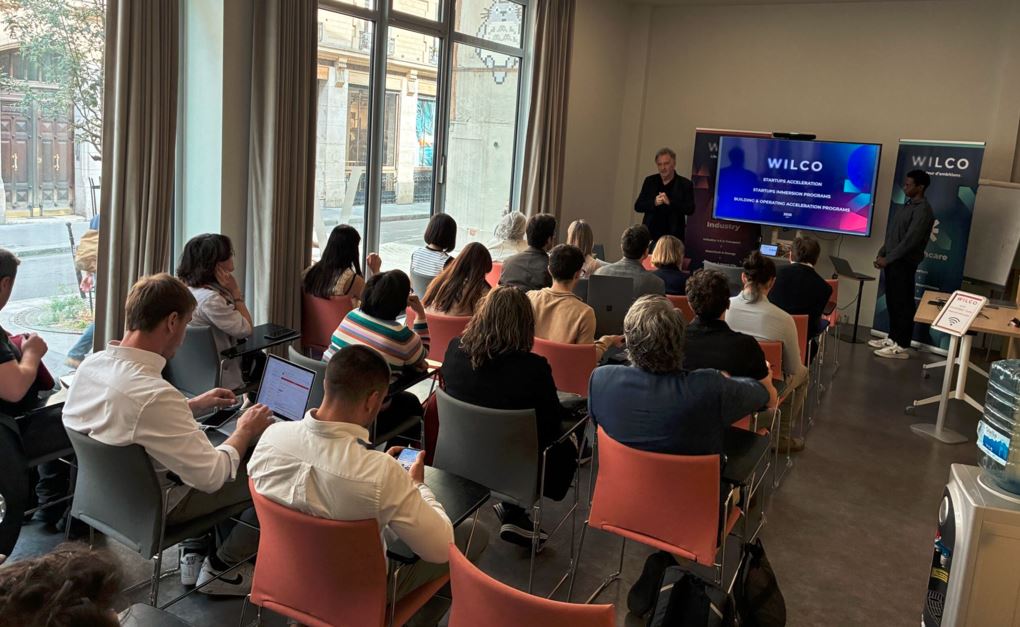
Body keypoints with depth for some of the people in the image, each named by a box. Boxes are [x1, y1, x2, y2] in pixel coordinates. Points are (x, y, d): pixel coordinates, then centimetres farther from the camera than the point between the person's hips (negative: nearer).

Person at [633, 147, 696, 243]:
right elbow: (638, 206, 6)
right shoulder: (649, 181, 9)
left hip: (673, 236, -2)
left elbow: (690, 209, -7)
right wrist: (654, 203, -12)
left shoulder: (685, 184, 1)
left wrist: (670, 202, -19)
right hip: (650, 234, 3)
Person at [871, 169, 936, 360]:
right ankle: (893, 338, 24)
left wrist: (888, 259, -18)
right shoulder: (906, 205, 15)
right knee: (892, 302, 14)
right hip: (893, 261, 9)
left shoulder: (923, 210, -15)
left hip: (905, 264, -9)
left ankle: (902, 346, 0)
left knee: (903, 304, -4)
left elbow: (910, 240, -21)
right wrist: (881, 254, 8)